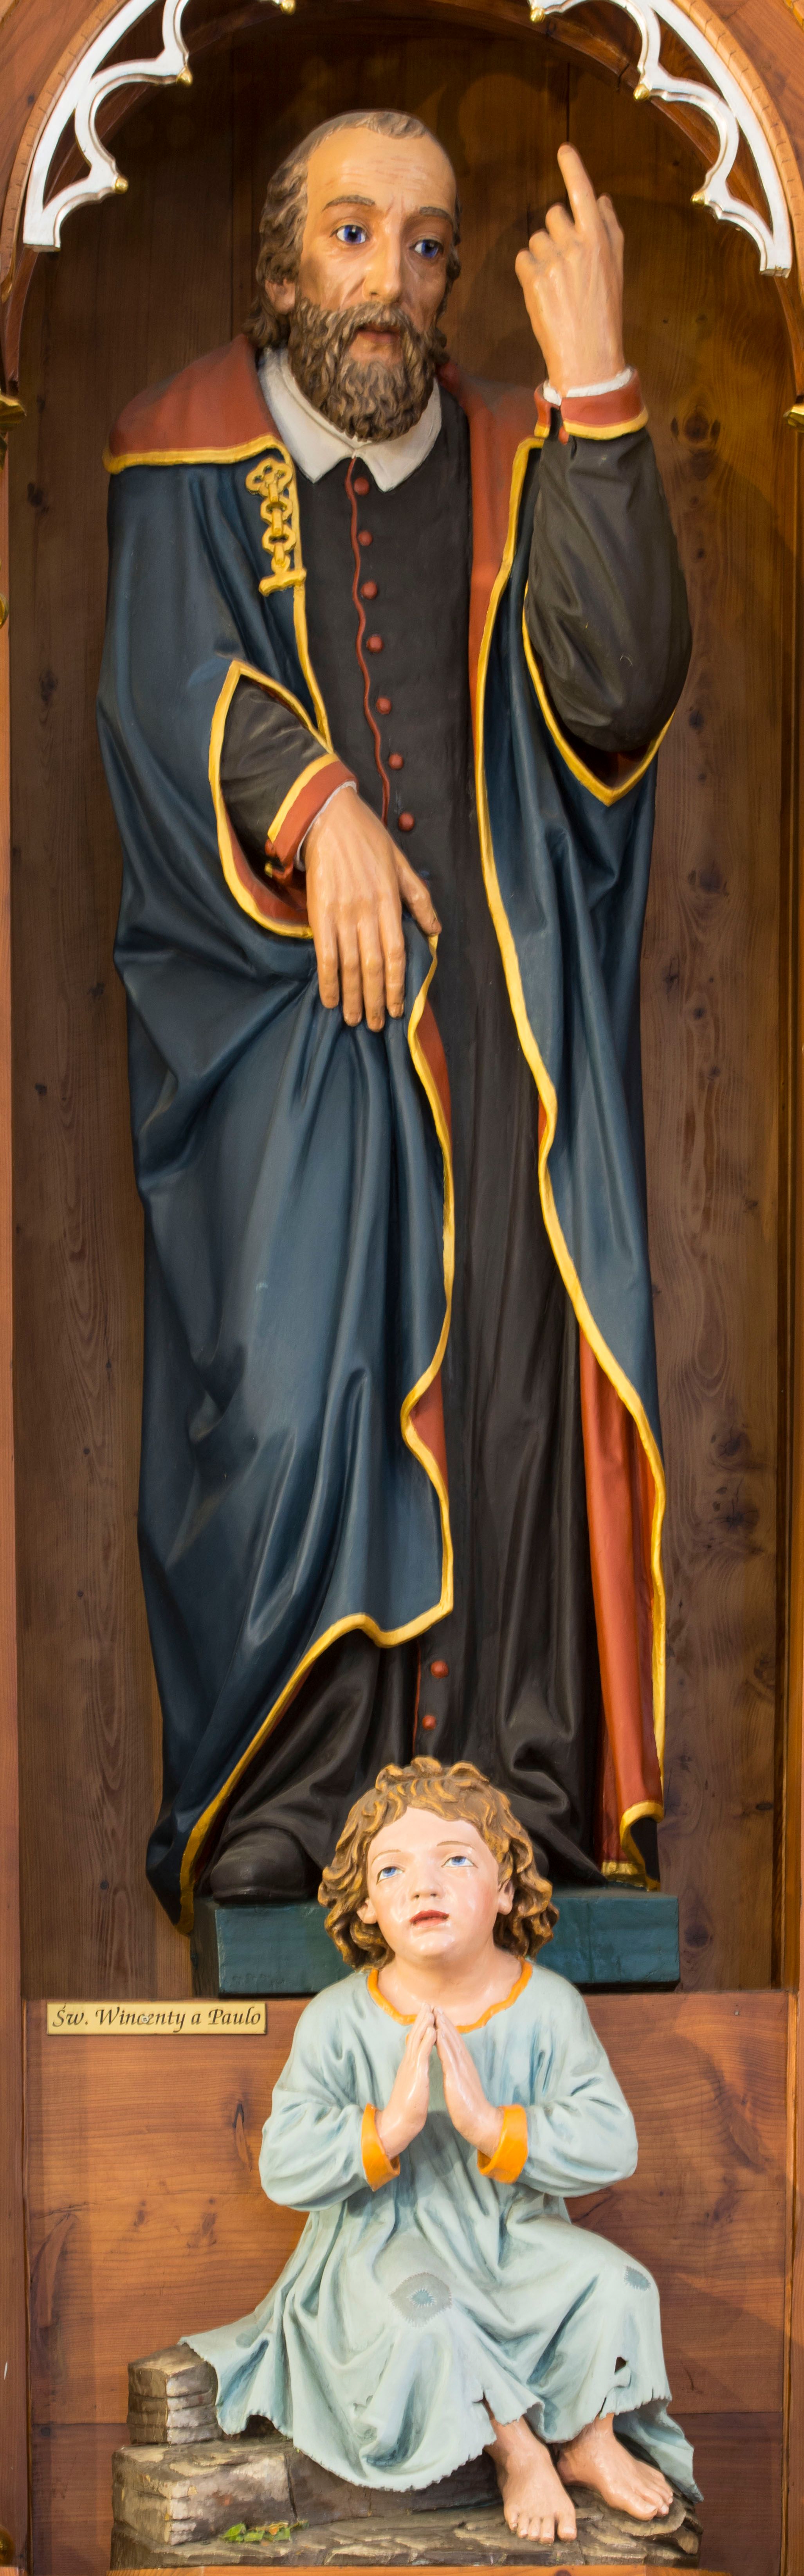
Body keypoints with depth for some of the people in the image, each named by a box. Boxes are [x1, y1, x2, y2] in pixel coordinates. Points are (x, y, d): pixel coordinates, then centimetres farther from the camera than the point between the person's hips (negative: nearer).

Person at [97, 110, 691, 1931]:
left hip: (496, 1010, 2)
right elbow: (168, 689, -7)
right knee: (283, 1399, -11)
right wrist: (312, 807, -26)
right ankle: (274, 1829, -4)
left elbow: (618, 693, -6)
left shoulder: (520, 470, 10)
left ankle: (517, 1817, -1)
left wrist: (594, 394, -11)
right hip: (276, 1012, -2)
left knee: (507, 1386, -6)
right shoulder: (186, 459, 7)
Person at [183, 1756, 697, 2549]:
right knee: (422, 2322, -32)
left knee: (612, 2282, -21)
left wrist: (494, 2127, -29)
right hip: (382, 2241, -2)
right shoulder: (338, 2021, -11)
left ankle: (591, 2441, 4)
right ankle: (517, 2452, -9)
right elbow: (282, 2169, -15)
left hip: (514, 2232, 2)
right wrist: (387, 2128, -30)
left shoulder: (548, 2007, -8)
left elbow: (612, 2146, -15)